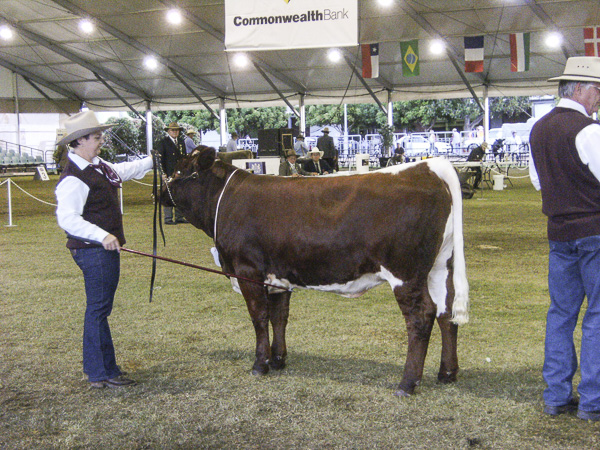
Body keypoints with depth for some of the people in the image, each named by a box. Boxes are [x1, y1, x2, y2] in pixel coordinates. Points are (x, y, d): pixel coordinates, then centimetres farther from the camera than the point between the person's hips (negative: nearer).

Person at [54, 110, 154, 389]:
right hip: (92, 251, -10)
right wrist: (101, 235, -37)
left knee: (100, 308, 17)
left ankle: (96, 367, 28)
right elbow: (67, 219, -28)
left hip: (106, 248, 10)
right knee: (98, 308, -5)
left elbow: (125, 171, 33)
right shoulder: (73, 178, -19)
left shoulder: (99, 167, 12)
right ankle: (101, 374, 2)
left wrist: (154, 160, 41)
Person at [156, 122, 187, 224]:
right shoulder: (163, 142, -2)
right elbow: (159, 158, -6)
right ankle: (168, 218, 1)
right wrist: (163, 173, -14)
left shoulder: (182, 142, 16)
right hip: (169, 174, -6)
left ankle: (179, 217, 15)